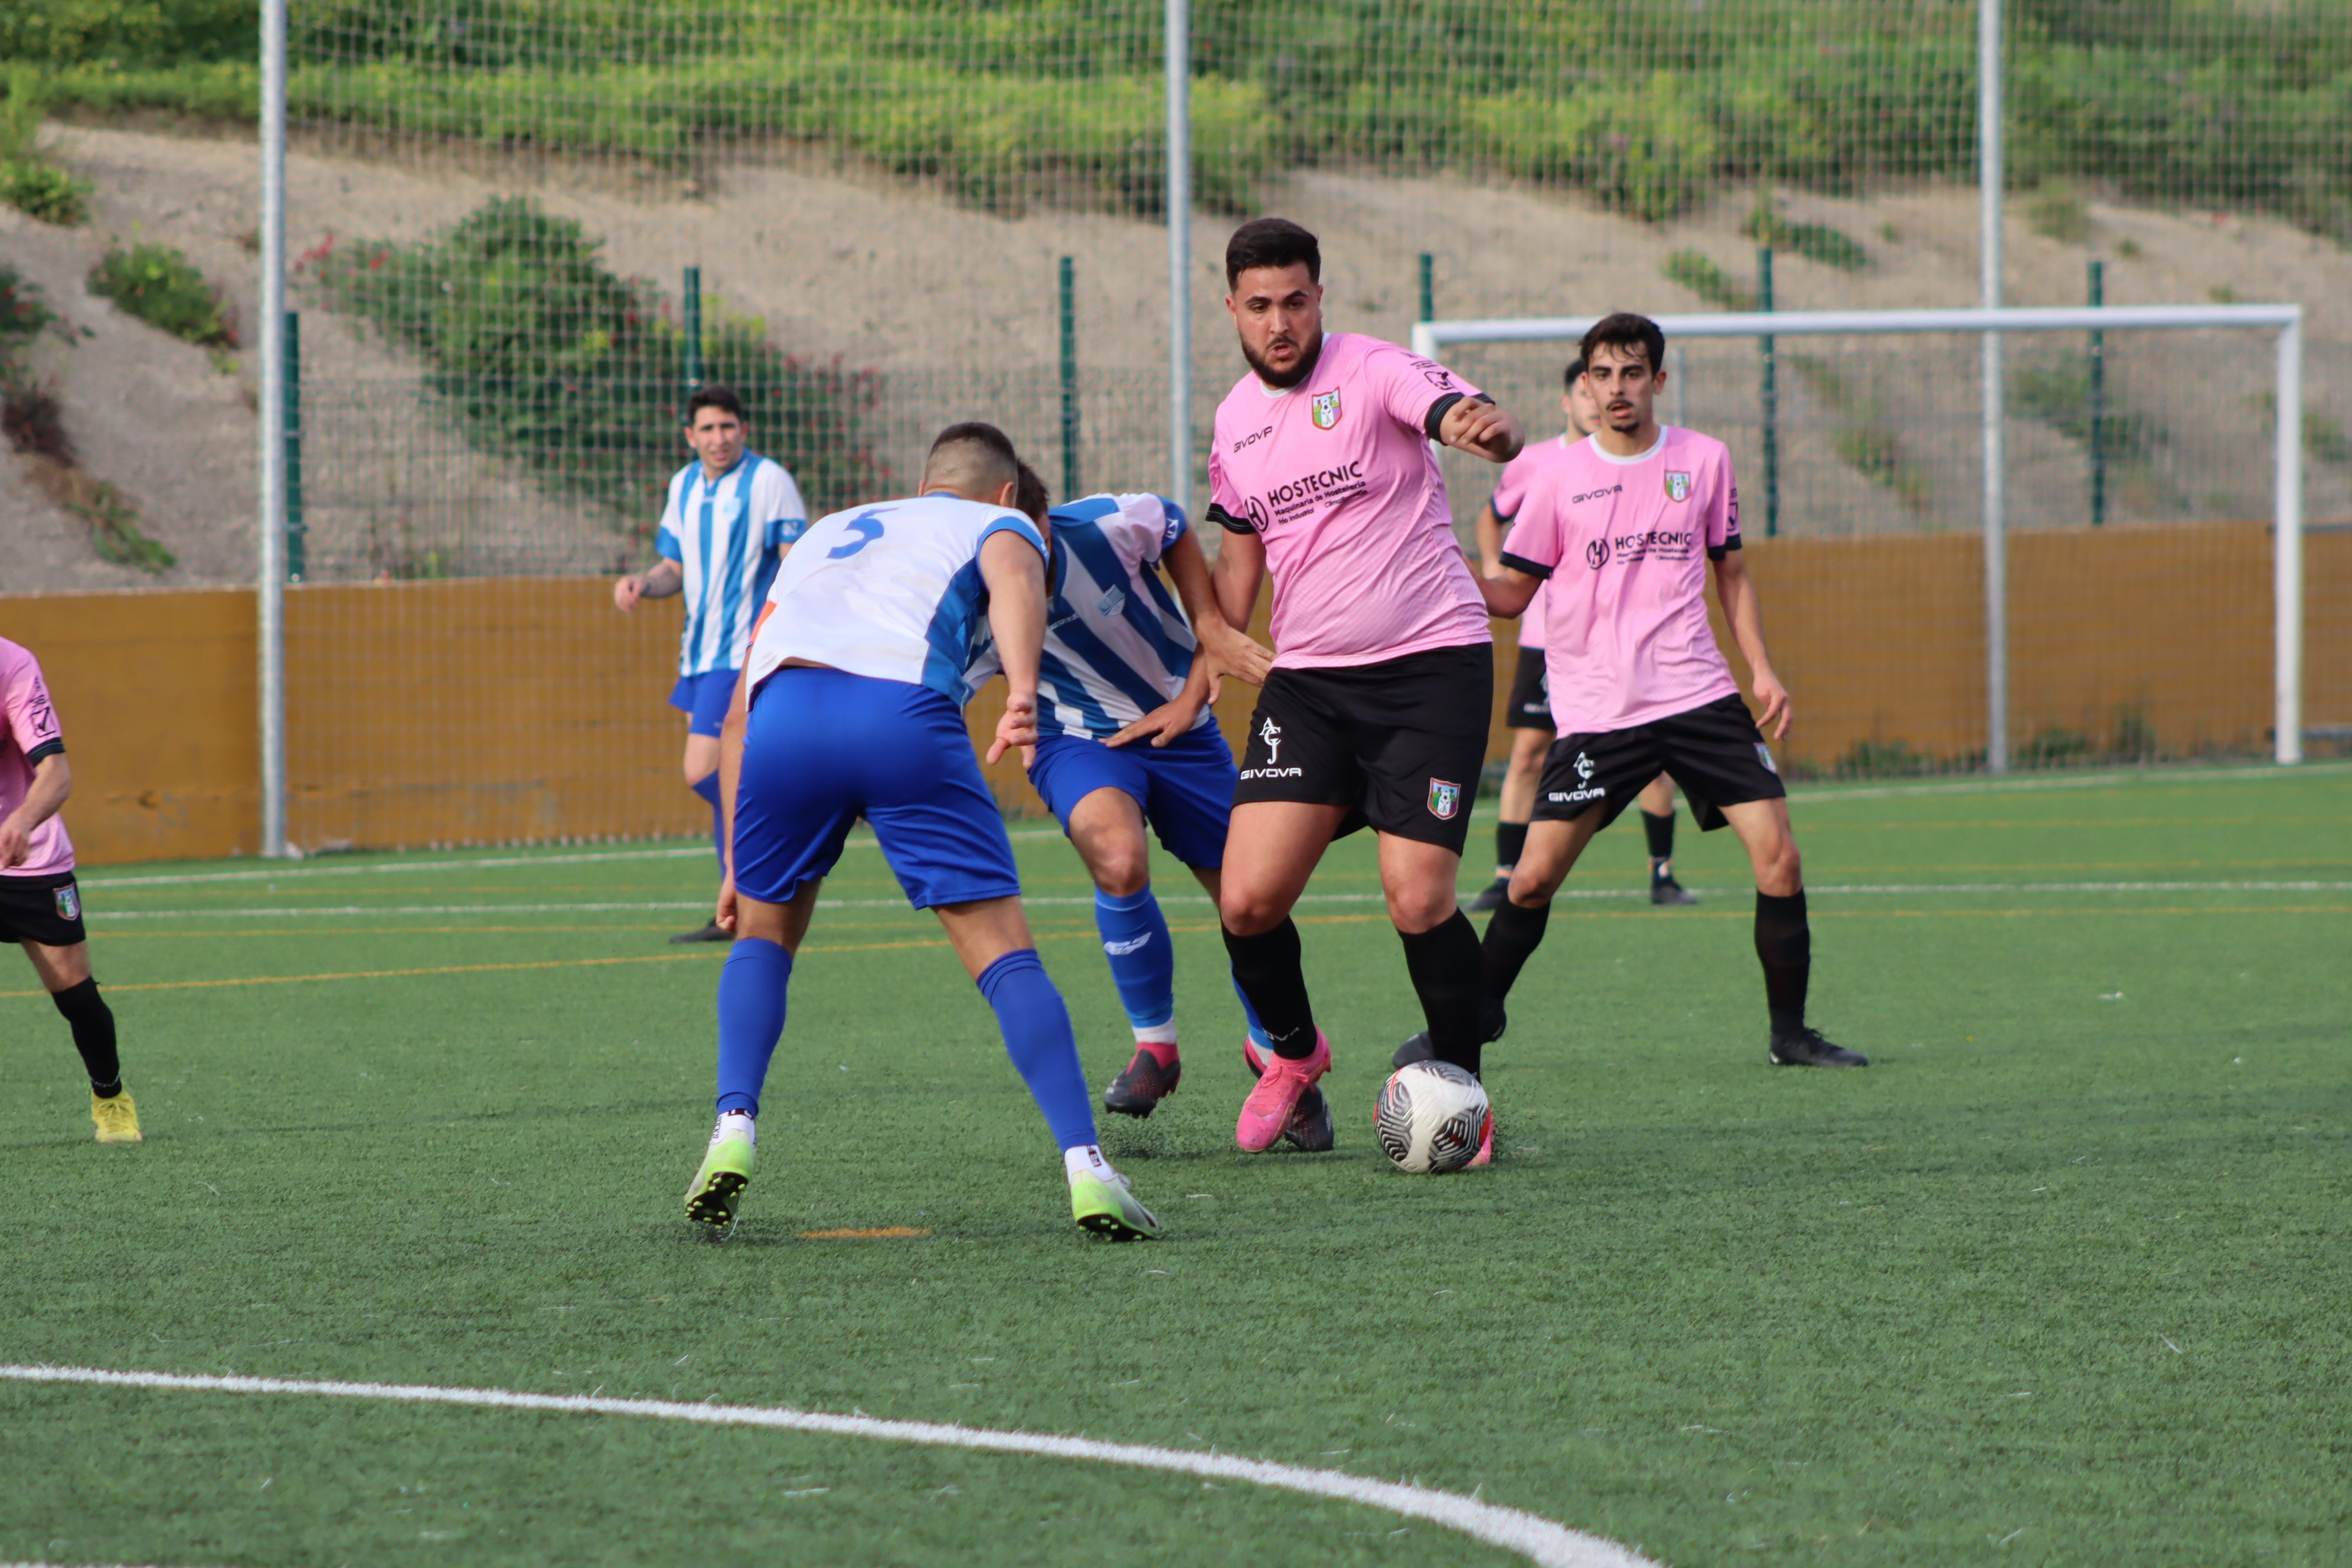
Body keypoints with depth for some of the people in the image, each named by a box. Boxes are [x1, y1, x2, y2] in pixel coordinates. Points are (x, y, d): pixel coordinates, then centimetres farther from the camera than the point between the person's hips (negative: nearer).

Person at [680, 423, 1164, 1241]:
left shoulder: (830, 532, 41)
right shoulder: (1001, 526, 28)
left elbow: (739, 713, 36)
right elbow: (1014, 581, -1)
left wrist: (738, 863, 37)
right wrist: (1021, 692, -19)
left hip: (786, 712, 3)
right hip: (905, 713, -3)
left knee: (763, 934, 25)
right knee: (1003, 952, 2)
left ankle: (735, 1127, 6)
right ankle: (1085, 1165, -8)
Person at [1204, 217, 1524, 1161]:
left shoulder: (1374, 373, -9)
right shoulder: (1235, 419, 10)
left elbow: (1473, 422, -28)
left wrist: (1490, 430, -52)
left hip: (1431, 664, -5)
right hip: (1308, 679, 5)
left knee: (1419, 904, -15)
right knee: (1248, 901, -9)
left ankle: (1459, 1085, 9)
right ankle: (1293, 1050, 21)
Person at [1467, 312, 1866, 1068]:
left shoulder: (1704, 460, 7)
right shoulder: (1562, 477, 1)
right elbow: (1513, 592, 6)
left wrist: (1763, 669, 5)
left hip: (1698, 694, 2)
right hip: (1593, 713, -2)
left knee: (1779, 859, -9)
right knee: (1533, 880, -7)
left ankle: (1790, 1033, 4)